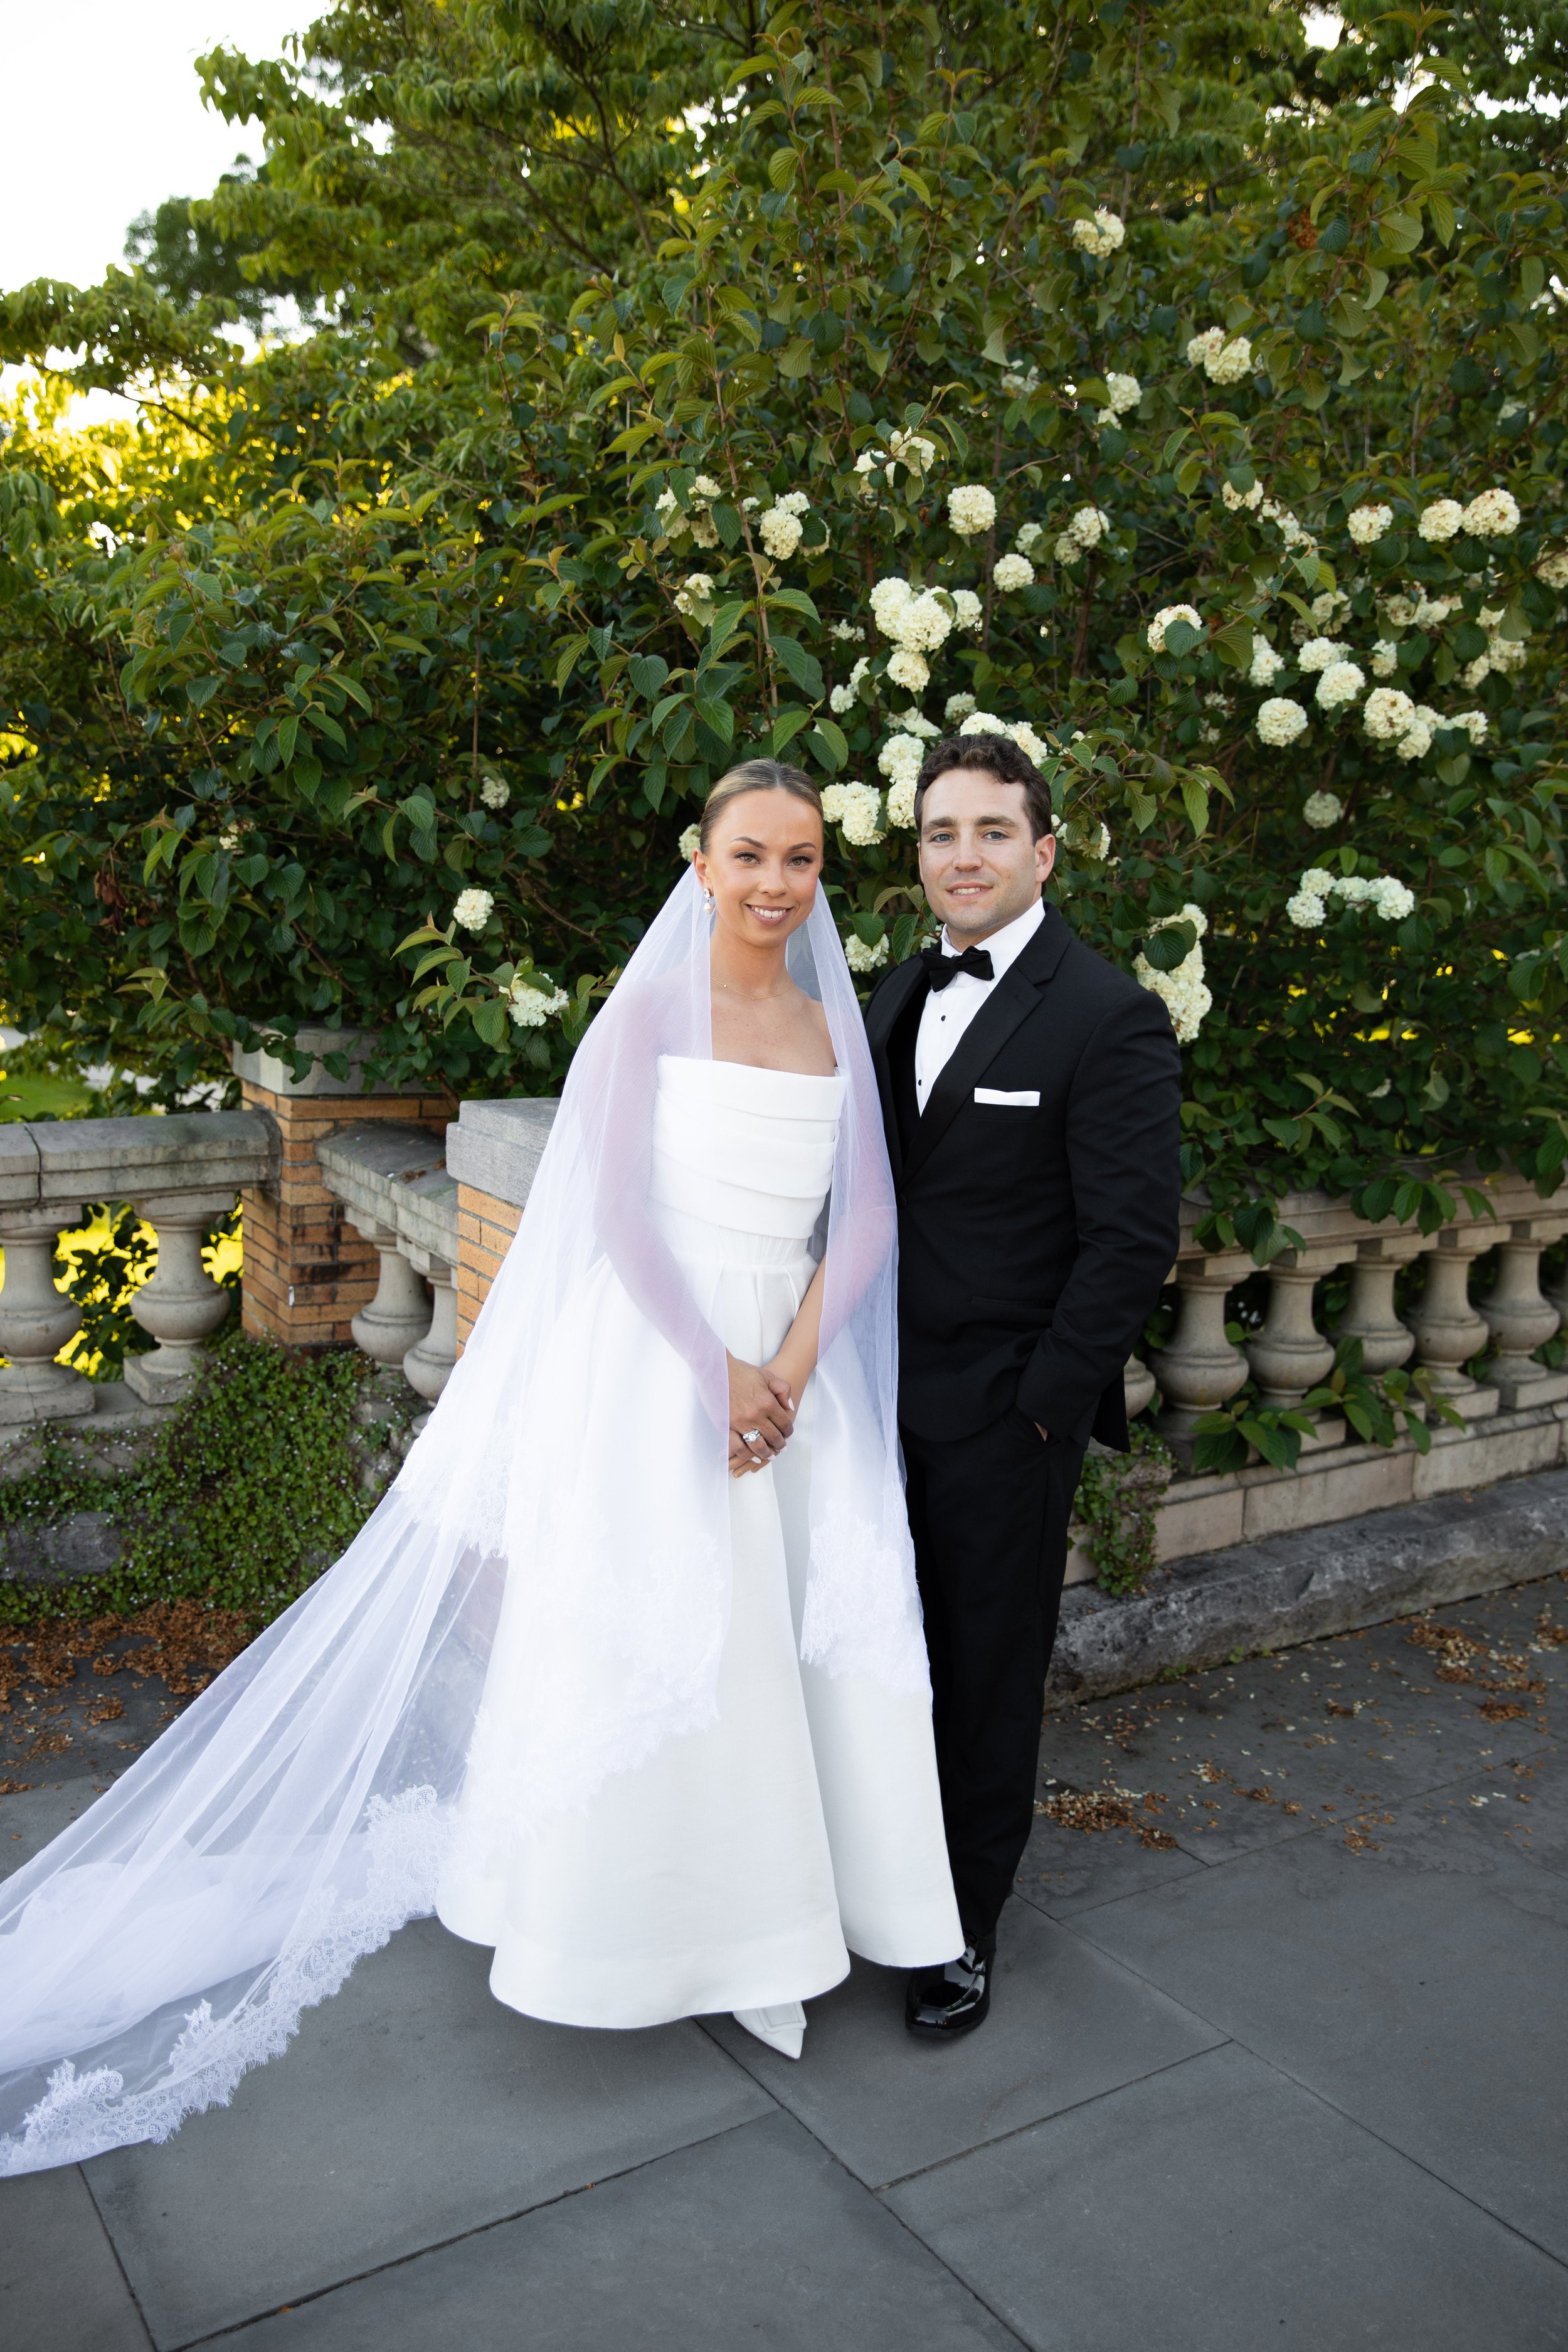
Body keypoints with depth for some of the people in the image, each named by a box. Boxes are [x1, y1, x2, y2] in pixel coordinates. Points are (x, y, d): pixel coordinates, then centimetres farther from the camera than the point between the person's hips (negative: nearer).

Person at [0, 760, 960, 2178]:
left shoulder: (836, 1027, 8)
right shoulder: (647, 1012, -3)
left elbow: (867, 1215, 2)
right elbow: (614, 1210, -9)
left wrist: (795, 1365, -11)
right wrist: (715, 1370, -15)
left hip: (798, 1364, 4)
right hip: (653, 1356, -4)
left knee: (799, 1633, 7)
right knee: (644, 1627, 3)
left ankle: (756, 1919, 26)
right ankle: (636, 1922, 23)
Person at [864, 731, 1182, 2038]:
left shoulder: (1109, 1019, -12)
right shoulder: (897, 999, 9)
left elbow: (1134, 1240, -15)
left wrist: (1045, 1406, -14)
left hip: (1004, 1414, -5)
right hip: (886, 1397, 6)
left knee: (991, 1675, 10)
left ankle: (969, 1926, 30)